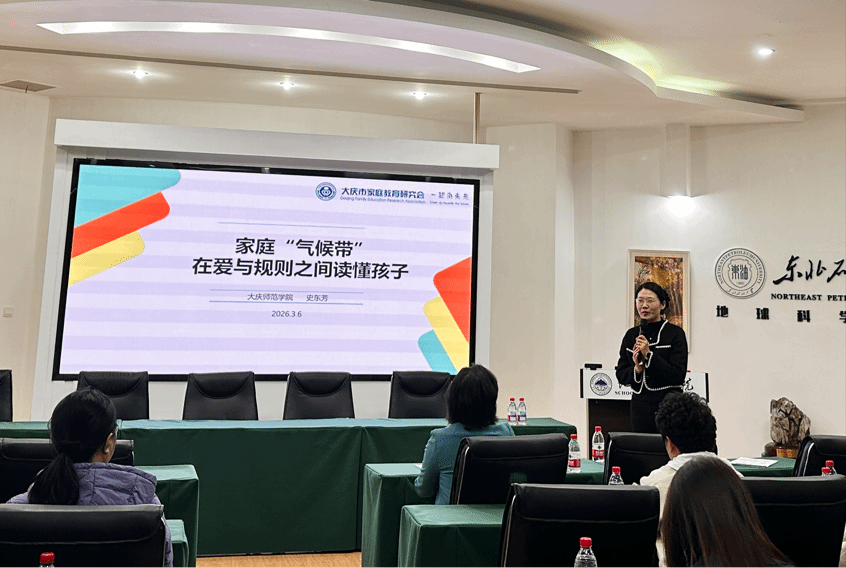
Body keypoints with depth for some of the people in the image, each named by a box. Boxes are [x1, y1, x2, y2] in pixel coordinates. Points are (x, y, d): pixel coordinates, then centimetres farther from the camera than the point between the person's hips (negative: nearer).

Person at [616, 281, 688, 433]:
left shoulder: (675, 333, -4)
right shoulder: (631, 335, 9)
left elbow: (678, 376, -12)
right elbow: (621, 375, 9)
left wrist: (649, 355, -18)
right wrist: (636, 369, -11)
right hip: (640, 405, 4)